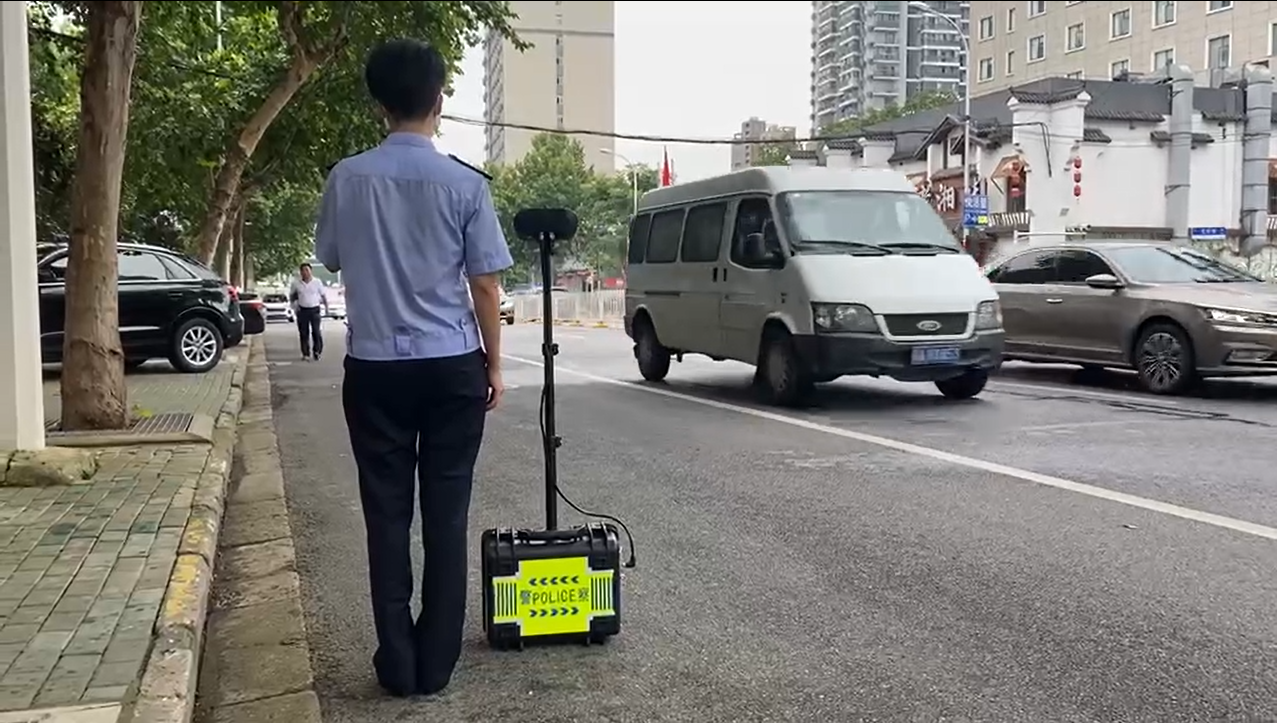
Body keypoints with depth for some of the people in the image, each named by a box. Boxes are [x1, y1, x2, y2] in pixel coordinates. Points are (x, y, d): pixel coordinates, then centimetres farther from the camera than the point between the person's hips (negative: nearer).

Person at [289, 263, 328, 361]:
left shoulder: (317, 282, -2)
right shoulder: (296, 283, 1)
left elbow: (323, 295, 6)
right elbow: (291, 295, 16)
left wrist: (326, 307, 6)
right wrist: (294, 305, 8)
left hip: (315, 310, -2)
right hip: (302, 311, 2)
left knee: (316, 332, -4)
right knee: (303, 333, 3)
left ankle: (317, 351, 10)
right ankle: (305, 354, 9)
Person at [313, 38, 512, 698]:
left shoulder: (346, 179, -1)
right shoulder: (465, 184, -6)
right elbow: (485, 285, -3)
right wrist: (493, 364, 8)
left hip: (375, 367, 1)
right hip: (452, 365, -1)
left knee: (387, 514, 8)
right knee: (446, 514, 7)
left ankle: (398, 664, 13)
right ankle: (436, 663, 14)